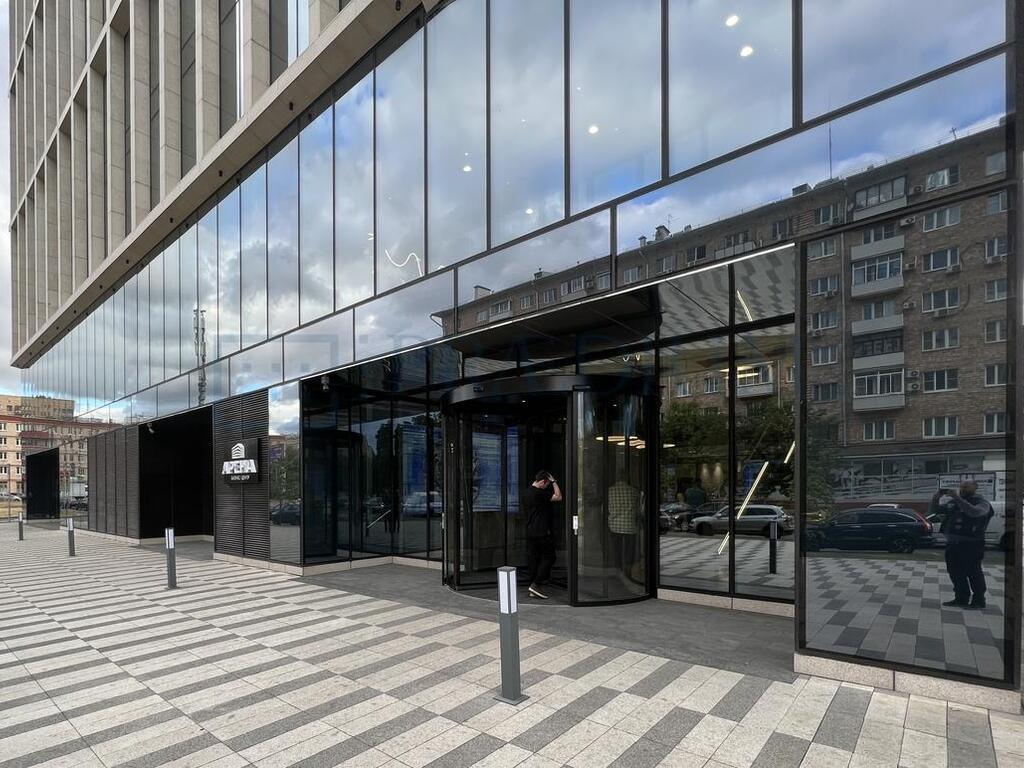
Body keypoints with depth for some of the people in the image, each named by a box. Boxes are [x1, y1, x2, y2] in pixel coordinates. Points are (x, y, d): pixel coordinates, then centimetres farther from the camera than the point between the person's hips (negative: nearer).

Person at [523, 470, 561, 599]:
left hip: (530, 532, 8)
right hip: (543, 532, -8)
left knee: (533, 559, 11)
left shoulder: (525, 493, 10)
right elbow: (558, 497, -14)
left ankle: (533, 590, 14)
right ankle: (535, 585, -4)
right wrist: (554, 482, -5)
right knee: (548, 558, 2)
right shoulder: (539, 493, -17)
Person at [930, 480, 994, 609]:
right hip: (952, 544, 6)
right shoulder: (952, 502, 12)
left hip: (970, 545, -6)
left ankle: (979, 600, 12)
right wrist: (937, 496, -2)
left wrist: (958, 498, -26)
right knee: (955, 573, 11)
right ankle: (962, 598, 22)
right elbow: (933, 510, 13)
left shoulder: (982, 503, -3)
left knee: (973, 572, 0)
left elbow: (974, 512, -25)